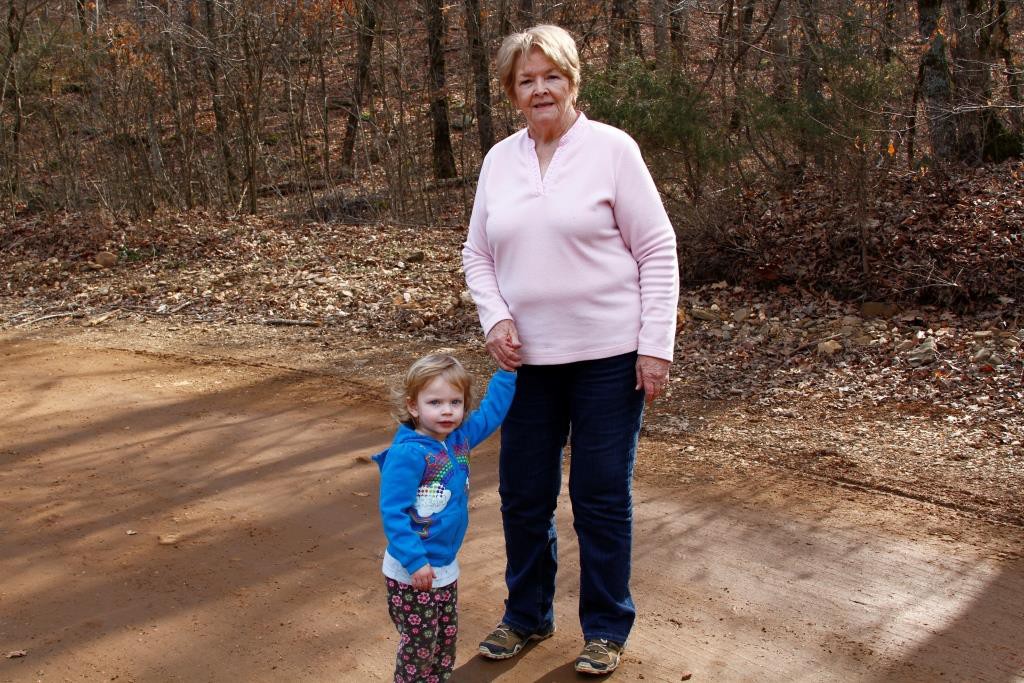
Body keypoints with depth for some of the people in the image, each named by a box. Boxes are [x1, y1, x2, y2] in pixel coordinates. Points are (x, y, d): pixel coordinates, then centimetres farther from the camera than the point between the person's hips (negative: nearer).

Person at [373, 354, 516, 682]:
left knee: (446, 639, 19)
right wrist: (415, 562, -26)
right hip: (411, 572, -7)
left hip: (445, 566, 7)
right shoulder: (407, 454, -24)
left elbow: (491, 411, 16)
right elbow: (393, 513, -24)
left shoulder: (459, 438, -1)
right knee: (419, 644, 4)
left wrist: (507, 371, 9)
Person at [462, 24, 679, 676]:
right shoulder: (499, 160, 6)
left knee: (602, 498, 6)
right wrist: (496, 317, -6)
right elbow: (478, 254, 12)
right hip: (528, 358, 4)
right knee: (523, 495, 13)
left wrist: (656, 347, -11)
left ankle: (607, 628, 25)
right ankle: (527, 615, 34)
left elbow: (658, 251, -7)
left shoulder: (611, 148, -6)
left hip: (608, 356, -4)